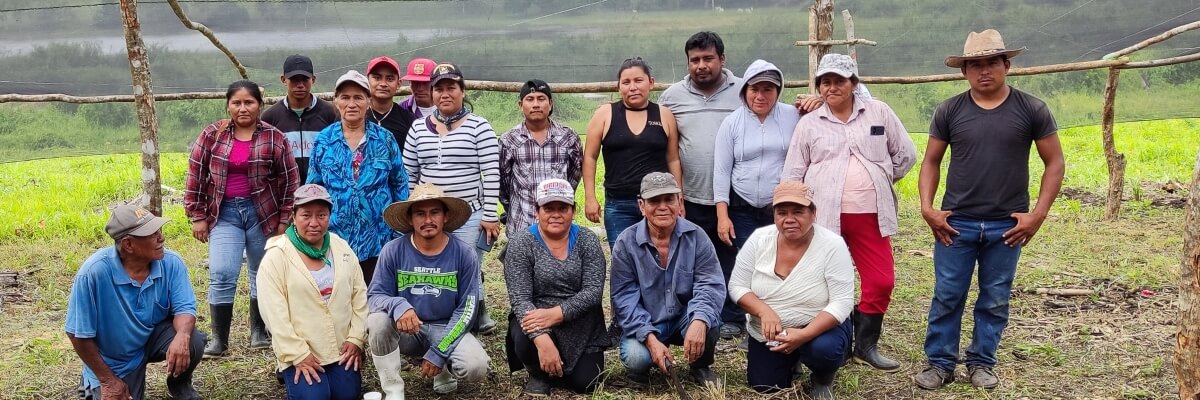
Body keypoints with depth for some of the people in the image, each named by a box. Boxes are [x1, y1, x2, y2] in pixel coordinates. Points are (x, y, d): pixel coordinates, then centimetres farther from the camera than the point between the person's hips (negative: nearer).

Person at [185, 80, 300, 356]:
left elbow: (290, 181, 0)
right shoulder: (212, 135, 1)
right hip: (225, 212, 0)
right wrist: (198, 217, 2)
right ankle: (219, 340, 0)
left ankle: (259, 331, 27)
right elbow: (196, 176, 4)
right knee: (221, 275, -10)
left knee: (263, 274, 11)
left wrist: (283, 221, -1)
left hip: (262, 213, 0)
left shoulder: (274, 138, -3)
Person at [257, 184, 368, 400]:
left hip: (342, 349, 4)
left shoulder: (342, 248, 6)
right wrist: (298, 355, -17)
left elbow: (360, 296, 7)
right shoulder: (276, 257, -9)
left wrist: (356, 339, -3)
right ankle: (293, 374, 12)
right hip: (301, 352, -4)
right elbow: (274, 314, -14)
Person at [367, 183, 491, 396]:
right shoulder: (393, 251, -10)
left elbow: (466, 308, -9)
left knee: (476, 367, -28)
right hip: (406, 330, 1)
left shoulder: (464, 254, -10)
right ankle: (393, 392, -12)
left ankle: (445, 368, 10)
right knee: (377, 321, -32)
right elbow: (374, 296, -9)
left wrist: (438, 353, -17)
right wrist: (397, 305, -34)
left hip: (446, 329, 0)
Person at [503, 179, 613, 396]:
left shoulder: (587, 240, -5)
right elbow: (520, 298, -18)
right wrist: (542, 340, -35)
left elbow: (593, 291, -13)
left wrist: (556, 314, -30)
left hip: (581, 325, 2)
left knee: (584, 382, -12)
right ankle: (538, 373, 4)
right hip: (536, 320, -2)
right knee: (526, 342, -33)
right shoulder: (521, 243, -10)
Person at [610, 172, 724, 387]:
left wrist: (699, 321, -38)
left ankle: (700, 367, 3)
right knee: (636, 357, -32)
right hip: (643, 323, -1)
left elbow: (710, 285, -16)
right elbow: (624, 298, -13)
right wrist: (649, 337, -28)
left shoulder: (696, 237, -9)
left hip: (684, 318, 1)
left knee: (708, 322, -31)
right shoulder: (626, 243, -11)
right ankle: (640, 369, 9)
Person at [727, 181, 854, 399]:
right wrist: (765, 312, -28)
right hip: (767, 333, 3)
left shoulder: (832, 245, -21)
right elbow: (737, 286, -8)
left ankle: (823, 379, 4)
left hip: (820, 327, -3)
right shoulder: (759, 239, -12)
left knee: (823, 349, -33)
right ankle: (791, 362, 31)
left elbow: (841, 303, -23)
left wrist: (803, 335, -36)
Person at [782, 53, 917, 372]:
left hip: (870, 215, 1)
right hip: (824, 216, -1)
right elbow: (793, 174, 6)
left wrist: (880, 183, 10)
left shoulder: (879, 113, 5)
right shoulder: (809, 124, 5)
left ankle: (866, 344, 18)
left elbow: (906, 155, 11)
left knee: (881, 281, 2)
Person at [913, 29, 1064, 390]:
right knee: (947, 297, 4)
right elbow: (931, 161, 8)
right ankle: (940, 363, 17)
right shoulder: (949, 111, 0)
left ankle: (981, 363, 25)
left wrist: (1038, 214, -6)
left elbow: (1055, 163, 2)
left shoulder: (1032, 110, -2)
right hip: (956, 223, 0)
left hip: (1007, 226, 0)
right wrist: (927, 207, -5)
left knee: (995, 300, 10)